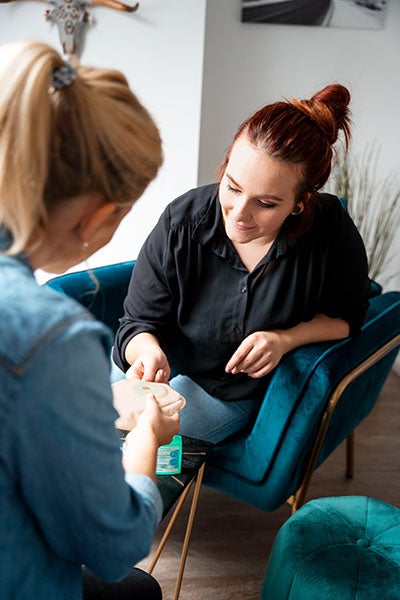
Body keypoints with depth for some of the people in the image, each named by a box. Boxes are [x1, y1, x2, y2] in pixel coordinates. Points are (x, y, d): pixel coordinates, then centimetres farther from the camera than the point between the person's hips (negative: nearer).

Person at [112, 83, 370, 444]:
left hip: (239, 394, -2)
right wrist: (148, 352, -35)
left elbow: (347, 315, -3)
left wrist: (285, 339, -22)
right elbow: (139, 321, -11)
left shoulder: (331, 229, -22)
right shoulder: (181, 222, -21)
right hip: (166, 364, 2)